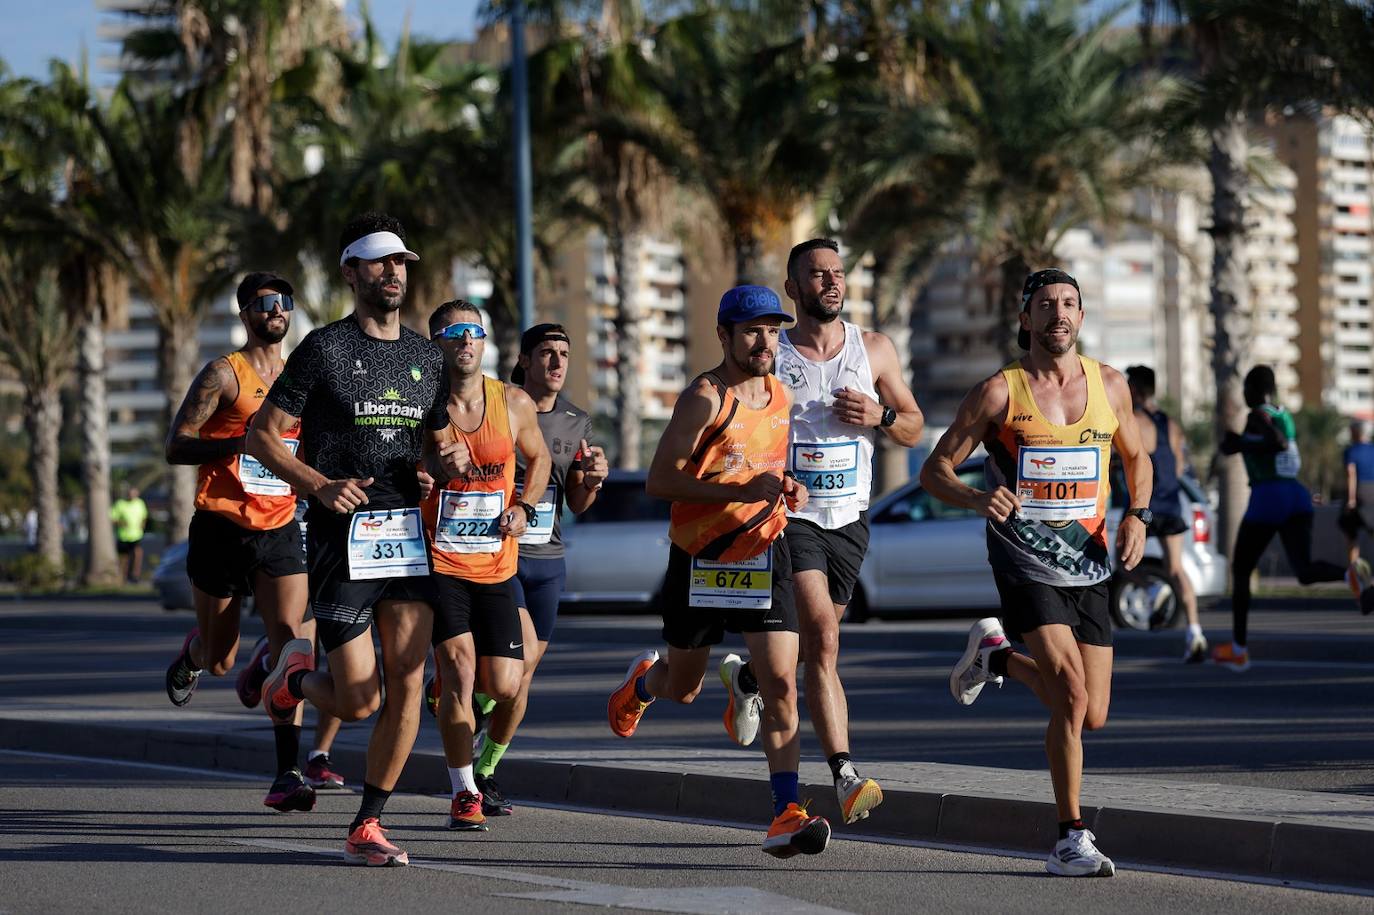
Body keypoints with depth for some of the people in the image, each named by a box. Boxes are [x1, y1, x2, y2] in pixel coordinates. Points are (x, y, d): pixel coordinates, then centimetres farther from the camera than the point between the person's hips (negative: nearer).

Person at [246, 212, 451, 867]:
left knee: (407, 684, -7)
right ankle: (297, 673, 30)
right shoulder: (325, 348, -3)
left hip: (408, 535, 5)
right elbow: (261, 435, -3)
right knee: (358, 703, -5)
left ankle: (368, 825, 3)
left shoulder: (427, 357, 13)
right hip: (341, 537, -4)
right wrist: (320, 485, -16)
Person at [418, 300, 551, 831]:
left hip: (496, 565, 3)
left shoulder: (514, 404, 0)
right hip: (437, 562, -3)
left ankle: (452, 691, 37)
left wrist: (524, 508, 2)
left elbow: (537, 458, 19)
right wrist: (432, 470, -22)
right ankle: (463, 794, -7)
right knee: (459, 664, -17)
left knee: (505, 687, 1)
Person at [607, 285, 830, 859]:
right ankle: (643, 682, 50)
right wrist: (743, 490, -26)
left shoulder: (780, 397, 6)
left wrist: (785, 489, 2)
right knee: (683, 687, 13)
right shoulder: (706, 398, -15)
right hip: (699, 557, -4)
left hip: (762, 553, 4)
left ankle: (786, 813, -12)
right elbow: (658, 481, -19)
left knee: (780, 683, -11)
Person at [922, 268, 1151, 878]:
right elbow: (934, 470, -3)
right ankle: (1071, 840, -10)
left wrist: (1138, 514, 2)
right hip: (1025, 567, -5)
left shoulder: (1109, 386, 6)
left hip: (1088, 568, 5)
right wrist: (976, 498, -24)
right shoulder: (999, 392, -6)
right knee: (1072, 696, -20)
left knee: (1091, 717, 6)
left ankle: (996, 655, 34)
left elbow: (1136, 457, 22)